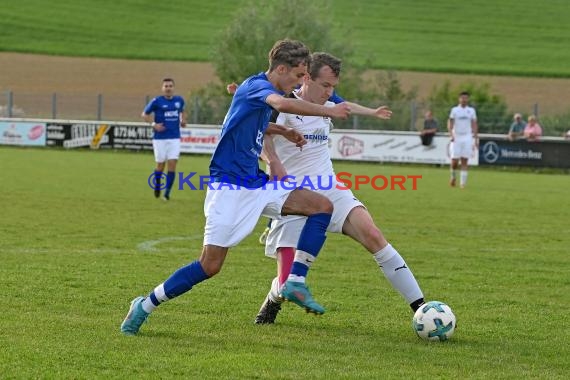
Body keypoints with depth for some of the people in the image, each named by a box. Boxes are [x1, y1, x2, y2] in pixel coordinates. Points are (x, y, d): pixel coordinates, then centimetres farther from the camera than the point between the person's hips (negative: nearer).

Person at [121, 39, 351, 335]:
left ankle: (295, 283, -5)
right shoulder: (256, 85, -14)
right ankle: (145, 306, 6)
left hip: (256, 184, 9)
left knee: (323, 206, -3)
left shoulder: (262, 91, 14)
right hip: (229, 186, -9)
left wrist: (282, 131, 21)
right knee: (210, 265, -10)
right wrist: (327, 111, -31)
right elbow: (282, 104, -39)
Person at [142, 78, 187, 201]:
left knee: (172, 164, -8)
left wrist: (183, 120, 5)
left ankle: (167, 192, -2)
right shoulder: (157, 101, -5)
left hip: (174, 138, 2)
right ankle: (157, 184, 33)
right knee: (160, 164, 4)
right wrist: (154, 124, -11)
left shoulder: (179, 100, 6)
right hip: (160, 138, -2)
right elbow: (145, 114, 4)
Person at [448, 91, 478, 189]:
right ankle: (453, 176, 23)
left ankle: (463, 182, -5)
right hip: (456, 137, -1)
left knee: (464, 161, -6)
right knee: (454, 161, -4)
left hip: (467, 138, 1)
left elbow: (474, 125, 11)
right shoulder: (454, 110, 3)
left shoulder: (471, 111, 8)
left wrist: (476, 138, 6)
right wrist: (451, 134, -16)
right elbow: (450, 123, 0)